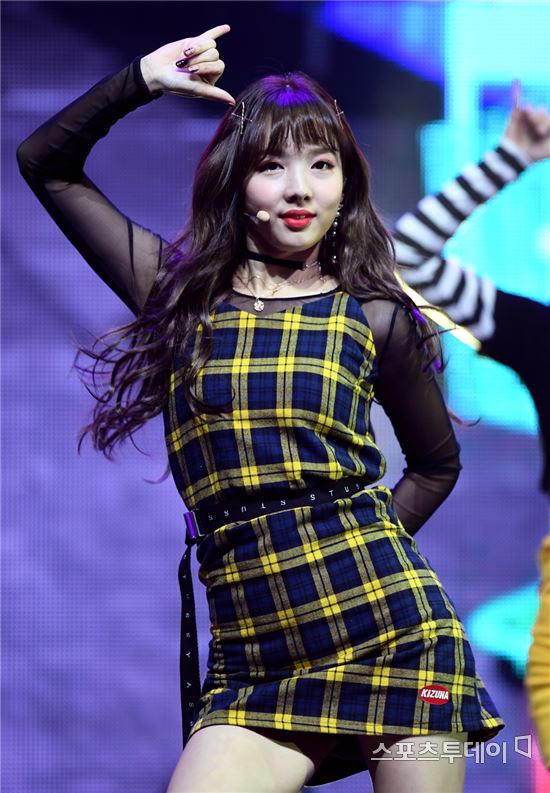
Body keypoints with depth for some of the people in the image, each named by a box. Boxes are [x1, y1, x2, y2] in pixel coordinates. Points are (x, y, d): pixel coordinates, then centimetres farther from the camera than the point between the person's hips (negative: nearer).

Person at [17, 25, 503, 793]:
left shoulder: (375, 319, 5)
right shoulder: (185, 296, 9)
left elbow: (436, 464, 21)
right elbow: (47, 164, 12)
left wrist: (364, 544, 10)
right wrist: (141, 80, 4)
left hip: (394, 637, -1)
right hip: (255, 665, 1)